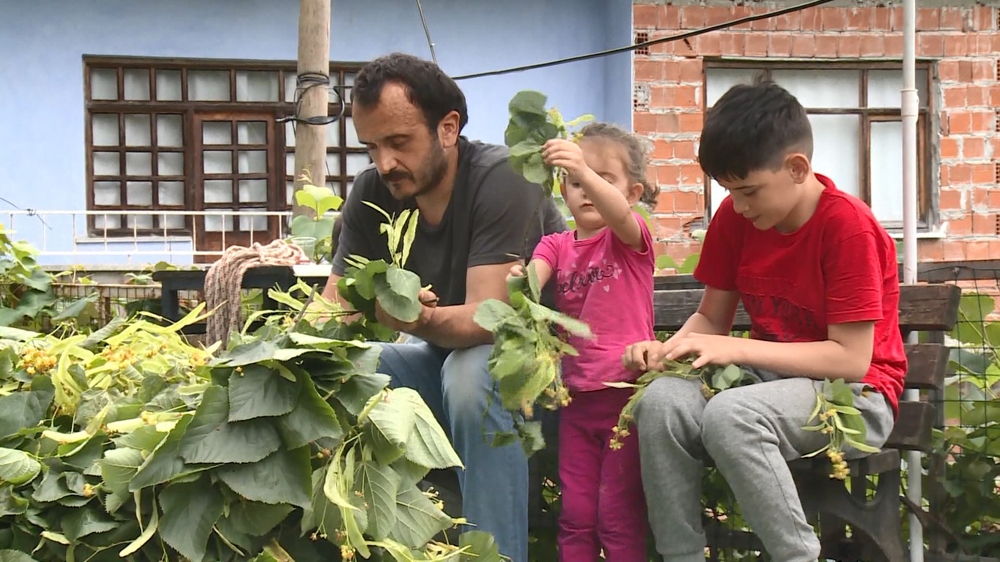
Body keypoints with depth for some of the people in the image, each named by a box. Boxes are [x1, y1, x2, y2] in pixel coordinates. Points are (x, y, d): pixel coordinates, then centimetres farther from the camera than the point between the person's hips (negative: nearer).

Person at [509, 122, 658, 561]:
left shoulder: (630, 237, -3)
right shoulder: (556, 246, 8)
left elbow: (618, 213, -27)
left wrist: (585, 169, -46)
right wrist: (518, 280, -36)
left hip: (627, 392, -4)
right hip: (577, 397, 4)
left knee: (618, 516, -2)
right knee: (575, 516, 8)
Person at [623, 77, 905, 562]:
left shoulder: (849, 227, -20)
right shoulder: (734, 218, 0)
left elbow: (851, 359, -22)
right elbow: (712, 318, 8)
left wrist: (736, 349, -25)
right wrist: (668, 349, -14)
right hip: (771, 377, 6)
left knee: (730, 415, -35)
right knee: (661, 403, -23)